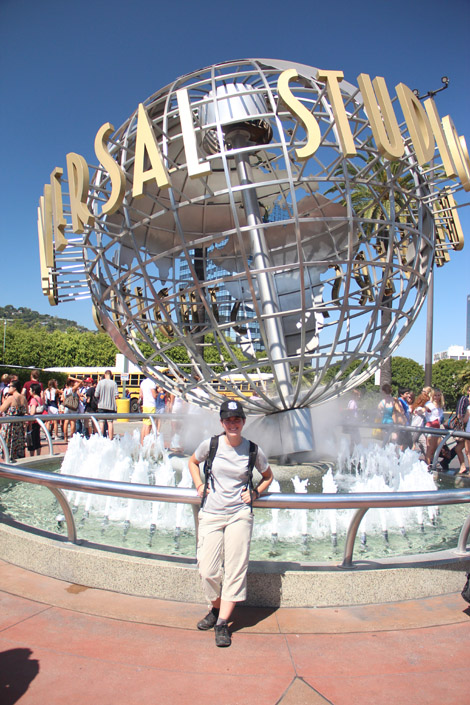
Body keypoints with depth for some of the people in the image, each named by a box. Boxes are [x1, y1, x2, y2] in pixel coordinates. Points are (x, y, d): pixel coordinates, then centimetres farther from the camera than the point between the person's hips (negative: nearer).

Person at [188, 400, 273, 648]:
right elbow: (192, 462, 17)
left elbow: (268, 476, 15)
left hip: (239, 515, 0)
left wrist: (254, 493, 0)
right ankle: (216, 609, 29)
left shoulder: (253, 450, -3)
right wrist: (199, 485, 4)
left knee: (235, 569, -1)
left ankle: (222, 623, 13)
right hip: (210, 514, 1)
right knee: (207, 571, 1)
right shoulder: (210, 444, -4)